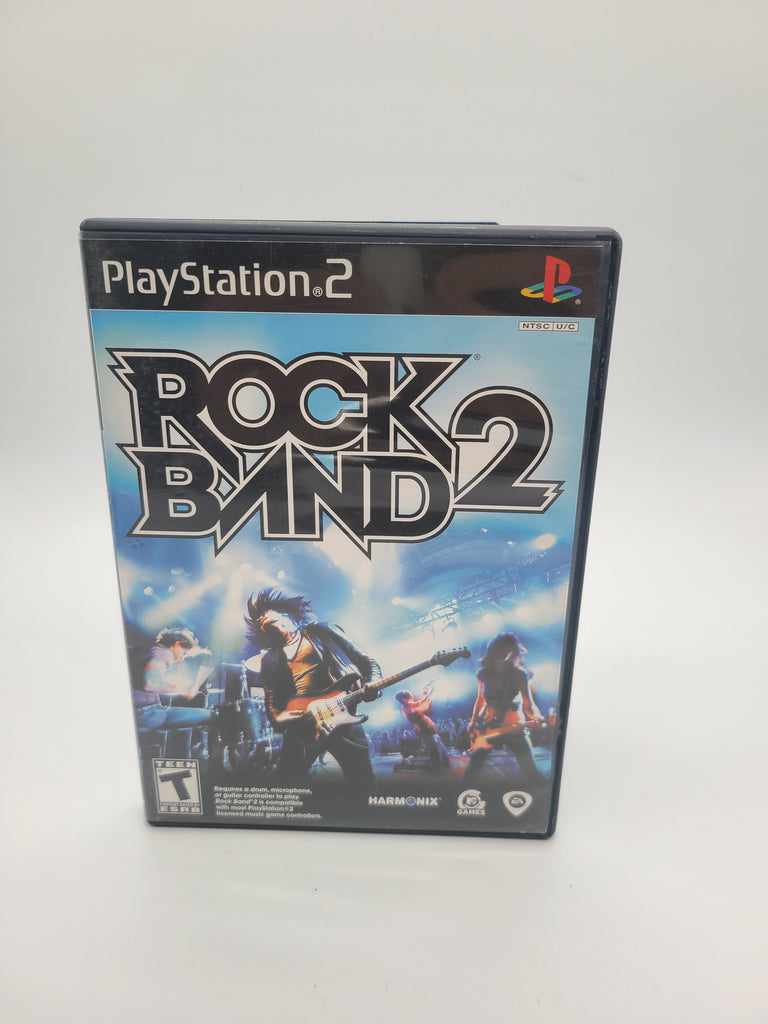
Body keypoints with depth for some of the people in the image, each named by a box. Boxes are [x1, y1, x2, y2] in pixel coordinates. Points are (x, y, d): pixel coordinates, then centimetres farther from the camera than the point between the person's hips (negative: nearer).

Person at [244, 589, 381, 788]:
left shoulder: (322, 632, 13)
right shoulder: (270, 659, 21)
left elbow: (368, 663, 11)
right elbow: (271, 701, 17)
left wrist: (372, 685, -9)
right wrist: (278, 719, -6)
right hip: (300, 727, 3)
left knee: (366, 788, -6)